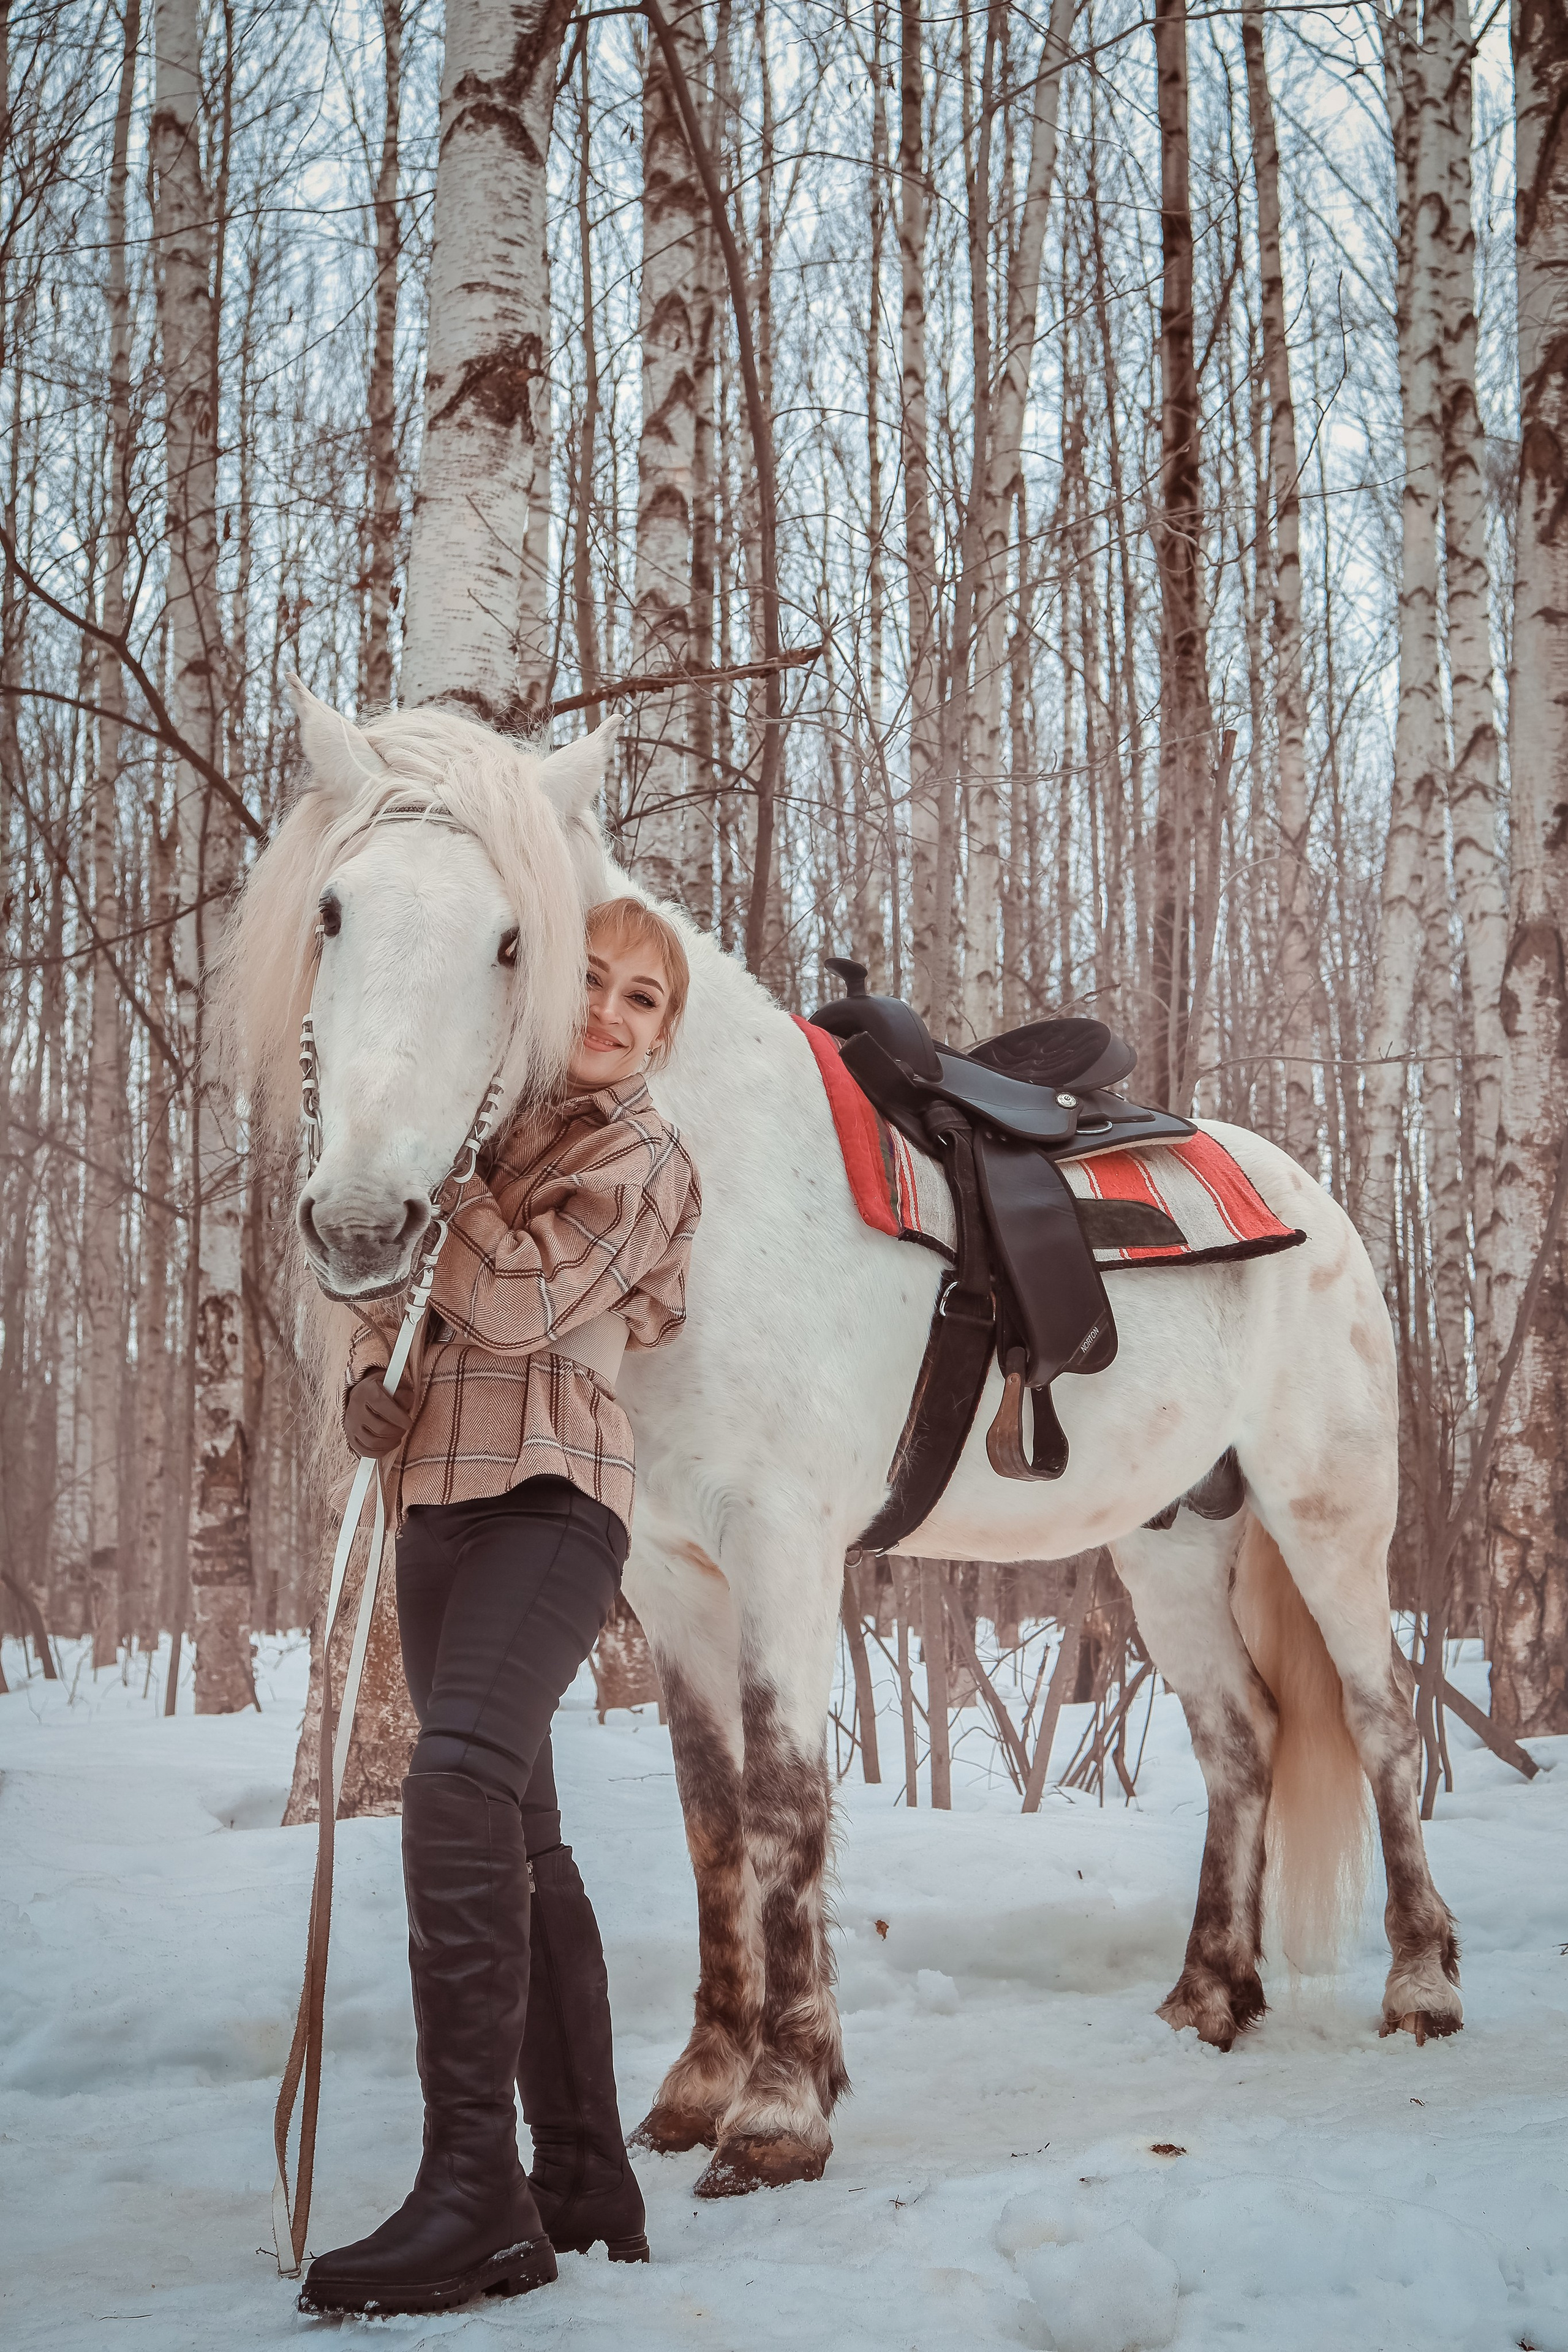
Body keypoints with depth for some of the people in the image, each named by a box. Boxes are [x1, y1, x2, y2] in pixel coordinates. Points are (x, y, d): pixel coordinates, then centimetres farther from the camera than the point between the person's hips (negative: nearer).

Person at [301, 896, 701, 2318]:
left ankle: (474, 2188, -28)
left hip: (550, 1493, -8)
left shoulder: (640, 1159, -1)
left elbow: (522, 1304, -15)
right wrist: (376, 1373, 5)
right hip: (439, 1499, 8)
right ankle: (586, 2184, 18)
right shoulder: (495, 1122, 19)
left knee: (461, 1775, -27)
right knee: (521, 1834, 10)